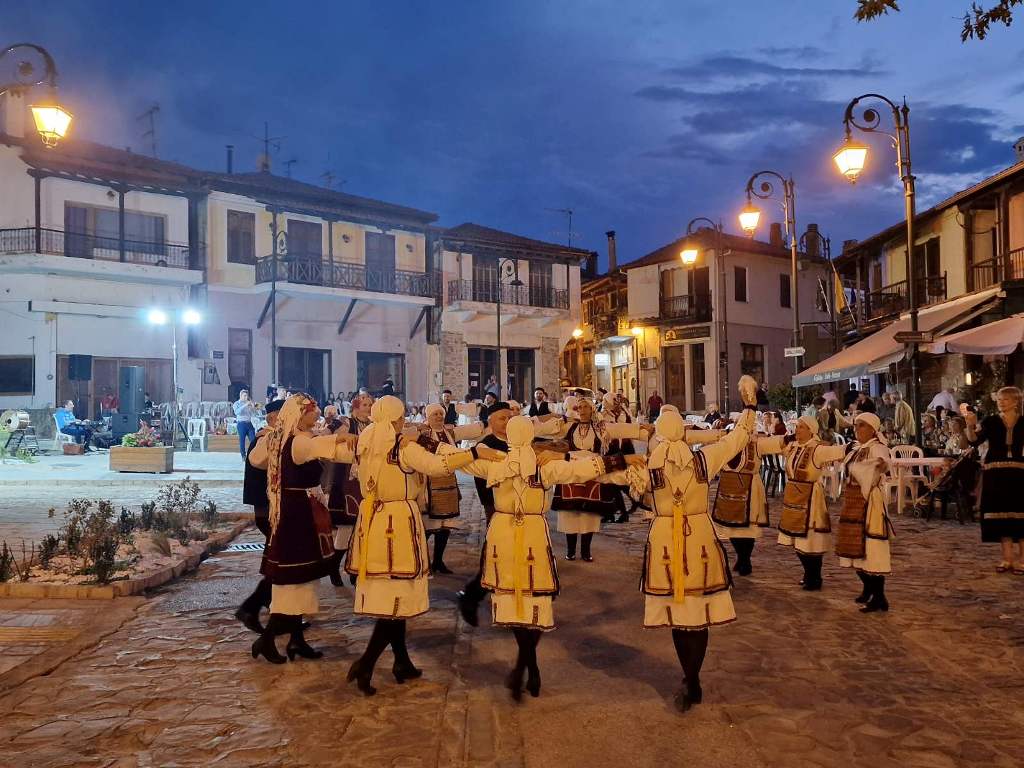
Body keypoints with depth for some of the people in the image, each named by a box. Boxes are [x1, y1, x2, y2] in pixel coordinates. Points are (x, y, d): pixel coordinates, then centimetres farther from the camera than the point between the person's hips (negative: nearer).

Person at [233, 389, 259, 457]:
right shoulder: (237, 404, 3)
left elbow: (253, 414, 13)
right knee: (242, 440, 1)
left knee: (253, 440, -2)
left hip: (249, 423, 4)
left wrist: (253, 407, -5)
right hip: (241, 423, -4)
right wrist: (245, 405, -22)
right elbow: (237, 412, -17)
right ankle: (243, 456, 9)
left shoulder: (248, 403, 13)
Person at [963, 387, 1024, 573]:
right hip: (995, 472, 0)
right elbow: (974, 440, -12)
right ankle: (1007, 558, 10)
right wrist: (970, 426, -28)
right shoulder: (990, 421, 1)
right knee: (1000, 513, 2)